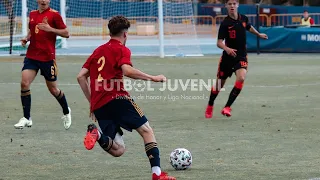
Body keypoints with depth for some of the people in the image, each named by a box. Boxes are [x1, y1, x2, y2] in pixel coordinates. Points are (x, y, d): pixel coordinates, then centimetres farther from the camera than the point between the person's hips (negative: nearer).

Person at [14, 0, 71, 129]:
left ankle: (66, 112, 34)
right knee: (24, 83, -14)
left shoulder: (54, 14, -6)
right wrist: (26, 39, 4)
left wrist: (50, 29, -19)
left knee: (53, 89, 7)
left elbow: (66, 33, -6)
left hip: (47, 57, -4)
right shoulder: (32, 14, 10)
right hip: (31, 56, 4)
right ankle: (26, 118, -7)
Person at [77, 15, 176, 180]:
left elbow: (81, 76, 20)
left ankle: (97, 134, -23)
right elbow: (127, 71, -16)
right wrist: (152, 78, -8)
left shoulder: (98, 51, 24)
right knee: (146, 130, 4)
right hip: (116, 98, -6)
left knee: (118, 150, 5)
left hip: (98, 106, 6)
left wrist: (92, 101, 24)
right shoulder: (122, 50, 4)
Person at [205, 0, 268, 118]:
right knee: (219, 84, 10)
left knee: (241, 78, -25)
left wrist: (259, 34, 39)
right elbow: (219, 43, -18)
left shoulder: (243, 19, -1)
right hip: (228, 56, -2)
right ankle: (209, 107, 36)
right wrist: (227, 49, -38)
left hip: (241, 56, 2)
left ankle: (227, 107, -18)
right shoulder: (225, 23, -13)